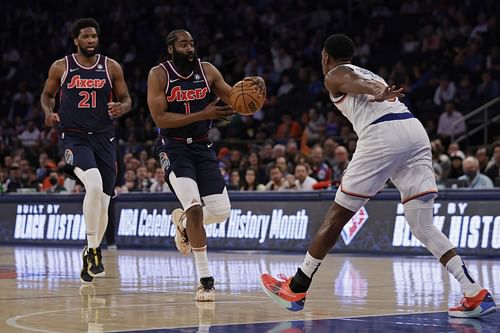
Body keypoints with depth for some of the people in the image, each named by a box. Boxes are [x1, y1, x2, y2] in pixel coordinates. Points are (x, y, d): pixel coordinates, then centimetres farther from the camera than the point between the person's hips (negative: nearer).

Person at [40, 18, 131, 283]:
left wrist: (121, 108, -14)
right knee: (94, 185, -29)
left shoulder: (111, 67, 4)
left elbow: (126, 98, 10)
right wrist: (49, 112, -7)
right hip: (73, 138, -3)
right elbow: (47, 94, 15)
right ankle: (92, 250, -21)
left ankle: (92, 255, 27)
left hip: (103, 139, 3)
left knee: (102, 202, 6)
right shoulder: (60, 67, 2)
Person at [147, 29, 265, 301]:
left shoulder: (207, 71, 1)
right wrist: (203, 114, -23)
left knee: (221, 211, -4)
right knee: (195, 206, -21)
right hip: (174, 148, -4)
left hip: (202, 147, 4)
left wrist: (253, 87, -20)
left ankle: (182, 220, 32)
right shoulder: (158, 75, -10)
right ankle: (205, 280, -12)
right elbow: (159, 118, -17)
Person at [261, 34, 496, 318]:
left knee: (337, 216, 5)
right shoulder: (373, 75, 36)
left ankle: (296, 290, 13)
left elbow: (355, 85, -9)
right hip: (416, 130, 6)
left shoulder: (335, 76, 14)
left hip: (382, 135, -6)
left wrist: (379, 94, -27)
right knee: (423, 226, 6)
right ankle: (476, 294, -8)